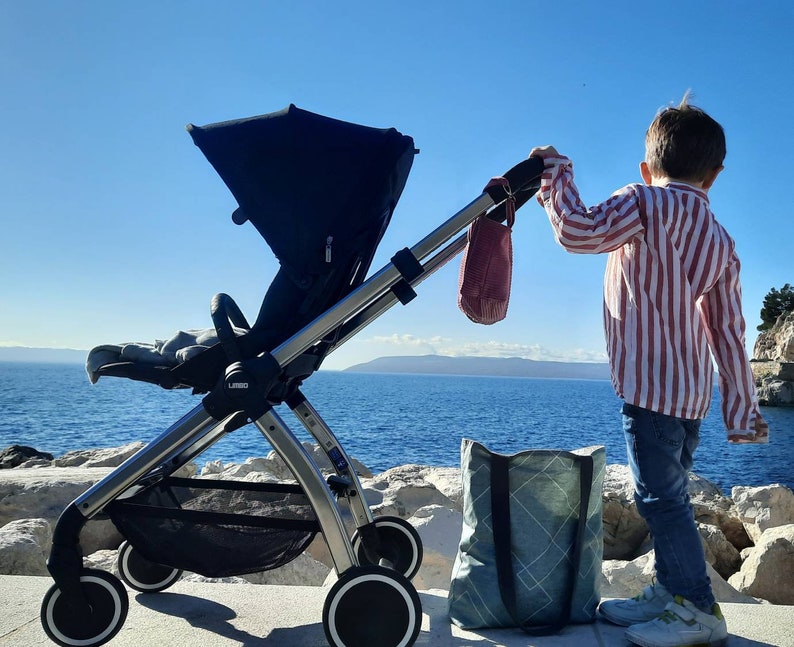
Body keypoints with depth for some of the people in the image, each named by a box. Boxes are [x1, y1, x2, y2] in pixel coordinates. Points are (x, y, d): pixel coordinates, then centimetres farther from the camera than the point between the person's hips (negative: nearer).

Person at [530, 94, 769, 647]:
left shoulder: (645, 203, -7)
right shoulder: (721, 240, 14)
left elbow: (579, 232, -21)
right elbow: (729, 332, 12)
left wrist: (557, 171, -6)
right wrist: (743, 412, 14)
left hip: (652, 384, -8)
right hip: (693, 390, 9)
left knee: (661, 495, -2)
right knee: (668, 493, 17)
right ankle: (669, 593, 27)